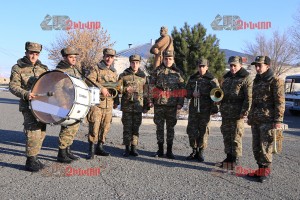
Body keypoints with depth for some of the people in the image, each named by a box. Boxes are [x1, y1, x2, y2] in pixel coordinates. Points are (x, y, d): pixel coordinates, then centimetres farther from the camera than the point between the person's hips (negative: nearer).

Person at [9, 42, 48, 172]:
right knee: (33, 132, -13)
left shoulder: (43, 68, 12)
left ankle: (34, 158, 22)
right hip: (28, 105, -5)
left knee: (41, 133, 9)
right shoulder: (17, 68, -1)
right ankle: (30, 161, -1)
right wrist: (25, 94, -24)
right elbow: (13, 86, -6)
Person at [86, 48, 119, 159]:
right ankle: (92, 150, 0)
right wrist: (101, 88, -23)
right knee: (94, 126, -8)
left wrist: (116, 101, 21)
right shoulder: (96, 69, 1)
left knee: (105, 126, 8)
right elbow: (89, 80, -16)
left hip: (109, 104, 6)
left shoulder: (114, 72, 20)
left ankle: (100, 147, 20)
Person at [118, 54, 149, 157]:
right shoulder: (123, 75, 4)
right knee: (127, 128, 2)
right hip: (127, 106, -1)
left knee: (136, 128, 5)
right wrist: (125, 89, -17)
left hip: (138, 106, 2)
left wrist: (146, 106, 10)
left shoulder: (143, 76, 10)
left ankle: (134, 148, 14)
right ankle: (127, 148, 10)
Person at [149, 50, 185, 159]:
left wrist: (180, 103, -4)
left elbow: (182, 89, 4)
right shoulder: (157, 71, 7)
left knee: (170, 127, 5)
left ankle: (169, 150, 14)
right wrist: (151, 100, 0)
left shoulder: (178, 72, 6)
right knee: (159, 127, 6)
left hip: (172, 105, 0)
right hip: (159, 104, 1)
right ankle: (160, 149, 17)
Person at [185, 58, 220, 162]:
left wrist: (214, 108, -11)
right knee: (191, 130, 4)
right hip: (193, 109, 3)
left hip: (205, 110, -3)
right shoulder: (192, 78, 11)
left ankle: (200, 152, 15)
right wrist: (192, 94, -8)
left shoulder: (212, 80, 1)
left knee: (203, 131, 2)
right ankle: (194, 151, 18)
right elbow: (186, 92, 13)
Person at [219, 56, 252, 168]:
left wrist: (244, 112, -17)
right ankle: (229, 156, 24)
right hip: (225, 113, 7)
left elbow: (248, 98, -11)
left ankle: (235, 159, 8)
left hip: (237, 114, -7)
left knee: (236, 137, -1)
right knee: (226, 136, 12)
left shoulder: (245, 79, -5)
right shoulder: (227, 78, 17)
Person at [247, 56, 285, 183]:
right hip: (255, 120, 7)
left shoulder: (275, 81, -6)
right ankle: (261, 168, 23)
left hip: (267, 120, -7)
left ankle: (266, 171, 9)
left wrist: (278, 120, -17)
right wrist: (250, 117, 21)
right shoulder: (256, 81, 17)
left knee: (265, 147, -4)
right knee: (256, 147, 11)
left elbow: (280, 102, -11)